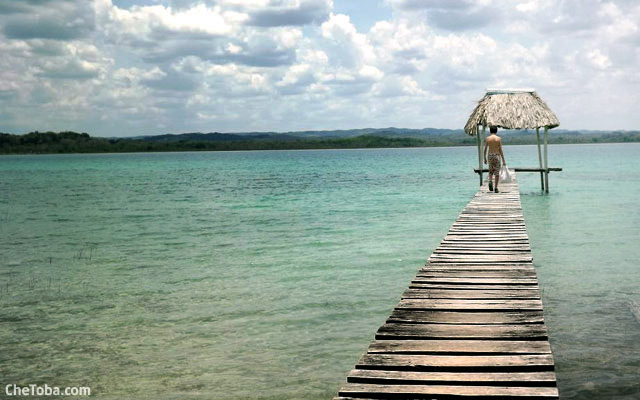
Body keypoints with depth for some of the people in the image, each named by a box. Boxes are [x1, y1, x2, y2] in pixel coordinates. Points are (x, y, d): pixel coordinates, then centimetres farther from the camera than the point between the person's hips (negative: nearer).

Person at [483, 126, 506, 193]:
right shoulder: (498, 138, -5)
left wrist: (485, 158, 13)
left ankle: (490, 181, -8)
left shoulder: (487, 138, 0)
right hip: (497, 155, -2)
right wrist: (503, 160, -2)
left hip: (490, 156, 2)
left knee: (491, 170, 20)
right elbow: (500, 150, -6)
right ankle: (496, 188, 4)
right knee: (497, 173, 4)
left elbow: (485, 149, 2)